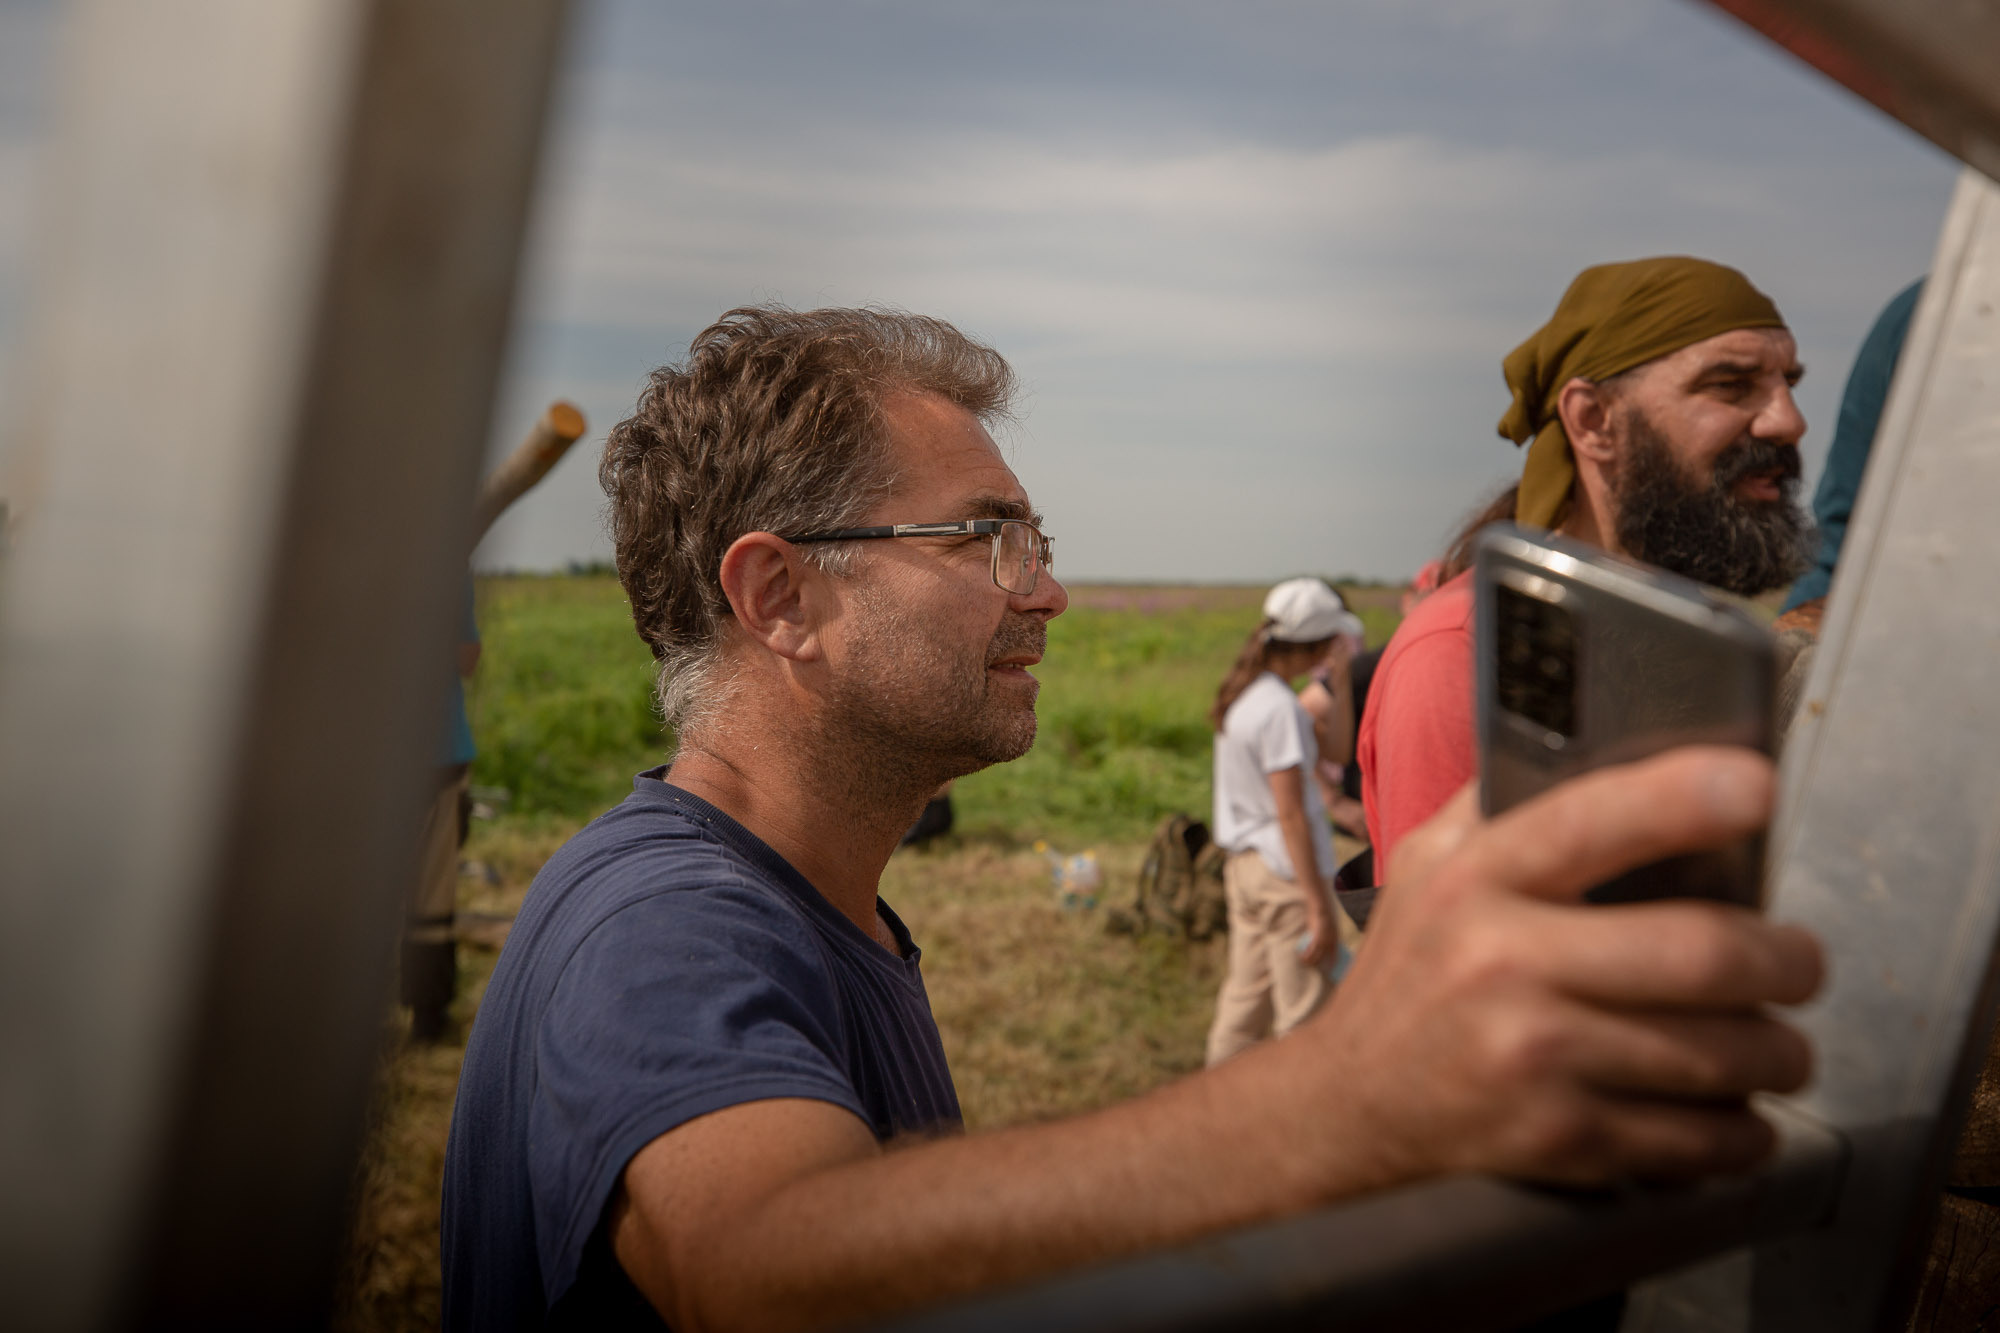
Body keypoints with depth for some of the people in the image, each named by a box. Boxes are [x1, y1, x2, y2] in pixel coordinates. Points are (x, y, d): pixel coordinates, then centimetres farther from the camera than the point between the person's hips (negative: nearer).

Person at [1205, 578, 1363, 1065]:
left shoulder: (1239, 693, 9)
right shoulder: (1280, 709, -19)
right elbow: (1290, 814, -20)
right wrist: (1319, 906, -18)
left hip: (1243, 863, 9)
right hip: (1286, 874, -9)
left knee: (1244, 998, 15)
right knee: (1306, 1011, -1)